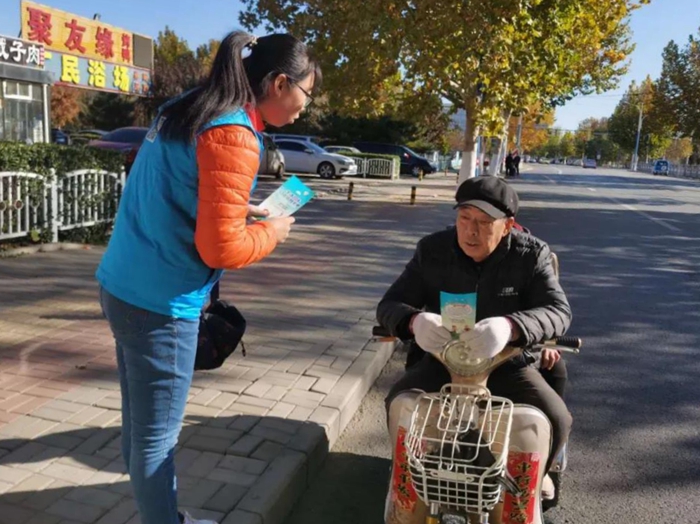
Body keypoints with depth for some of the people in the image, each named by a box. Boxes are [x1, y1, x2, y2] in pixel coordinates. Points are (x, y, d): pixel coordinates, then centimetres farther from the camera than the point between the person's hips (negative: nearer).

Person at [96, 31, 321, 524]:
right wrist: (270, 232, -4)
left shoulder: (185, 110, 10)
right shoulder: (234, 136, -19)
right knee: (157, 437, 8)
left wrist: (237, 211, 13)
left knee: (139, 423, 22)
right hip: (159, 303, -9)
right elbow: (221, 249, -21)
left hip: (123, 285, 9)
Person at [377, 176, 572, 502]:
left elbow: (559, 312, -21)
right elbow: (389, 305, -9)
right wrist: (415, 321, -37)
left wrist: (510, 327, -45)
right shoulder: (432, 250, -7)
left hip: (507, 362, 0)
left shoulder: (531, 254, -9)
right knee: (399, 406, -23)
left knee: (555, 420, -20)